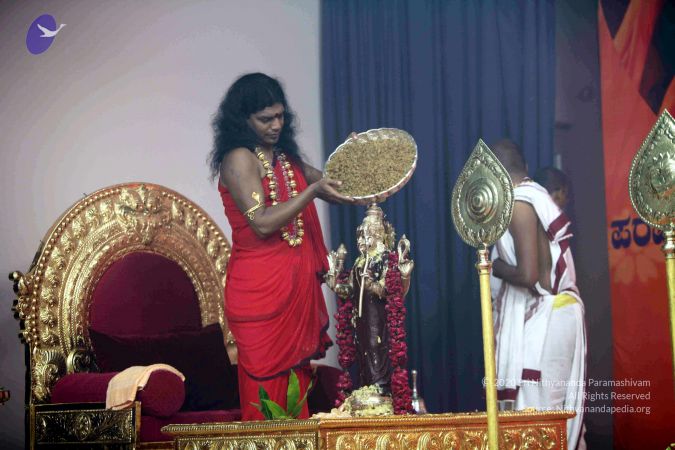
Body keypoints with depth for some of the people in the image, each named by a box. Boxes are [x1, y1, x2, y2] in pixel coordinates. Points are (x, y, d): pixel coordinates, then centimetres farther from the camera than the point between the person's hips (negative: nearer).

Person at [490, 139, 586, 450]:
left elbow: (528, 274, -21)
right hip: (552, 314, 10)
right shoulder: (536, 196, 14)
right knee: (556, 407, 11)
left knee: (536, 410, -6)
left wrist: (495, 267, -5)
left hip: (542, 318, -10)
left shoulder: (518, 203, -15)